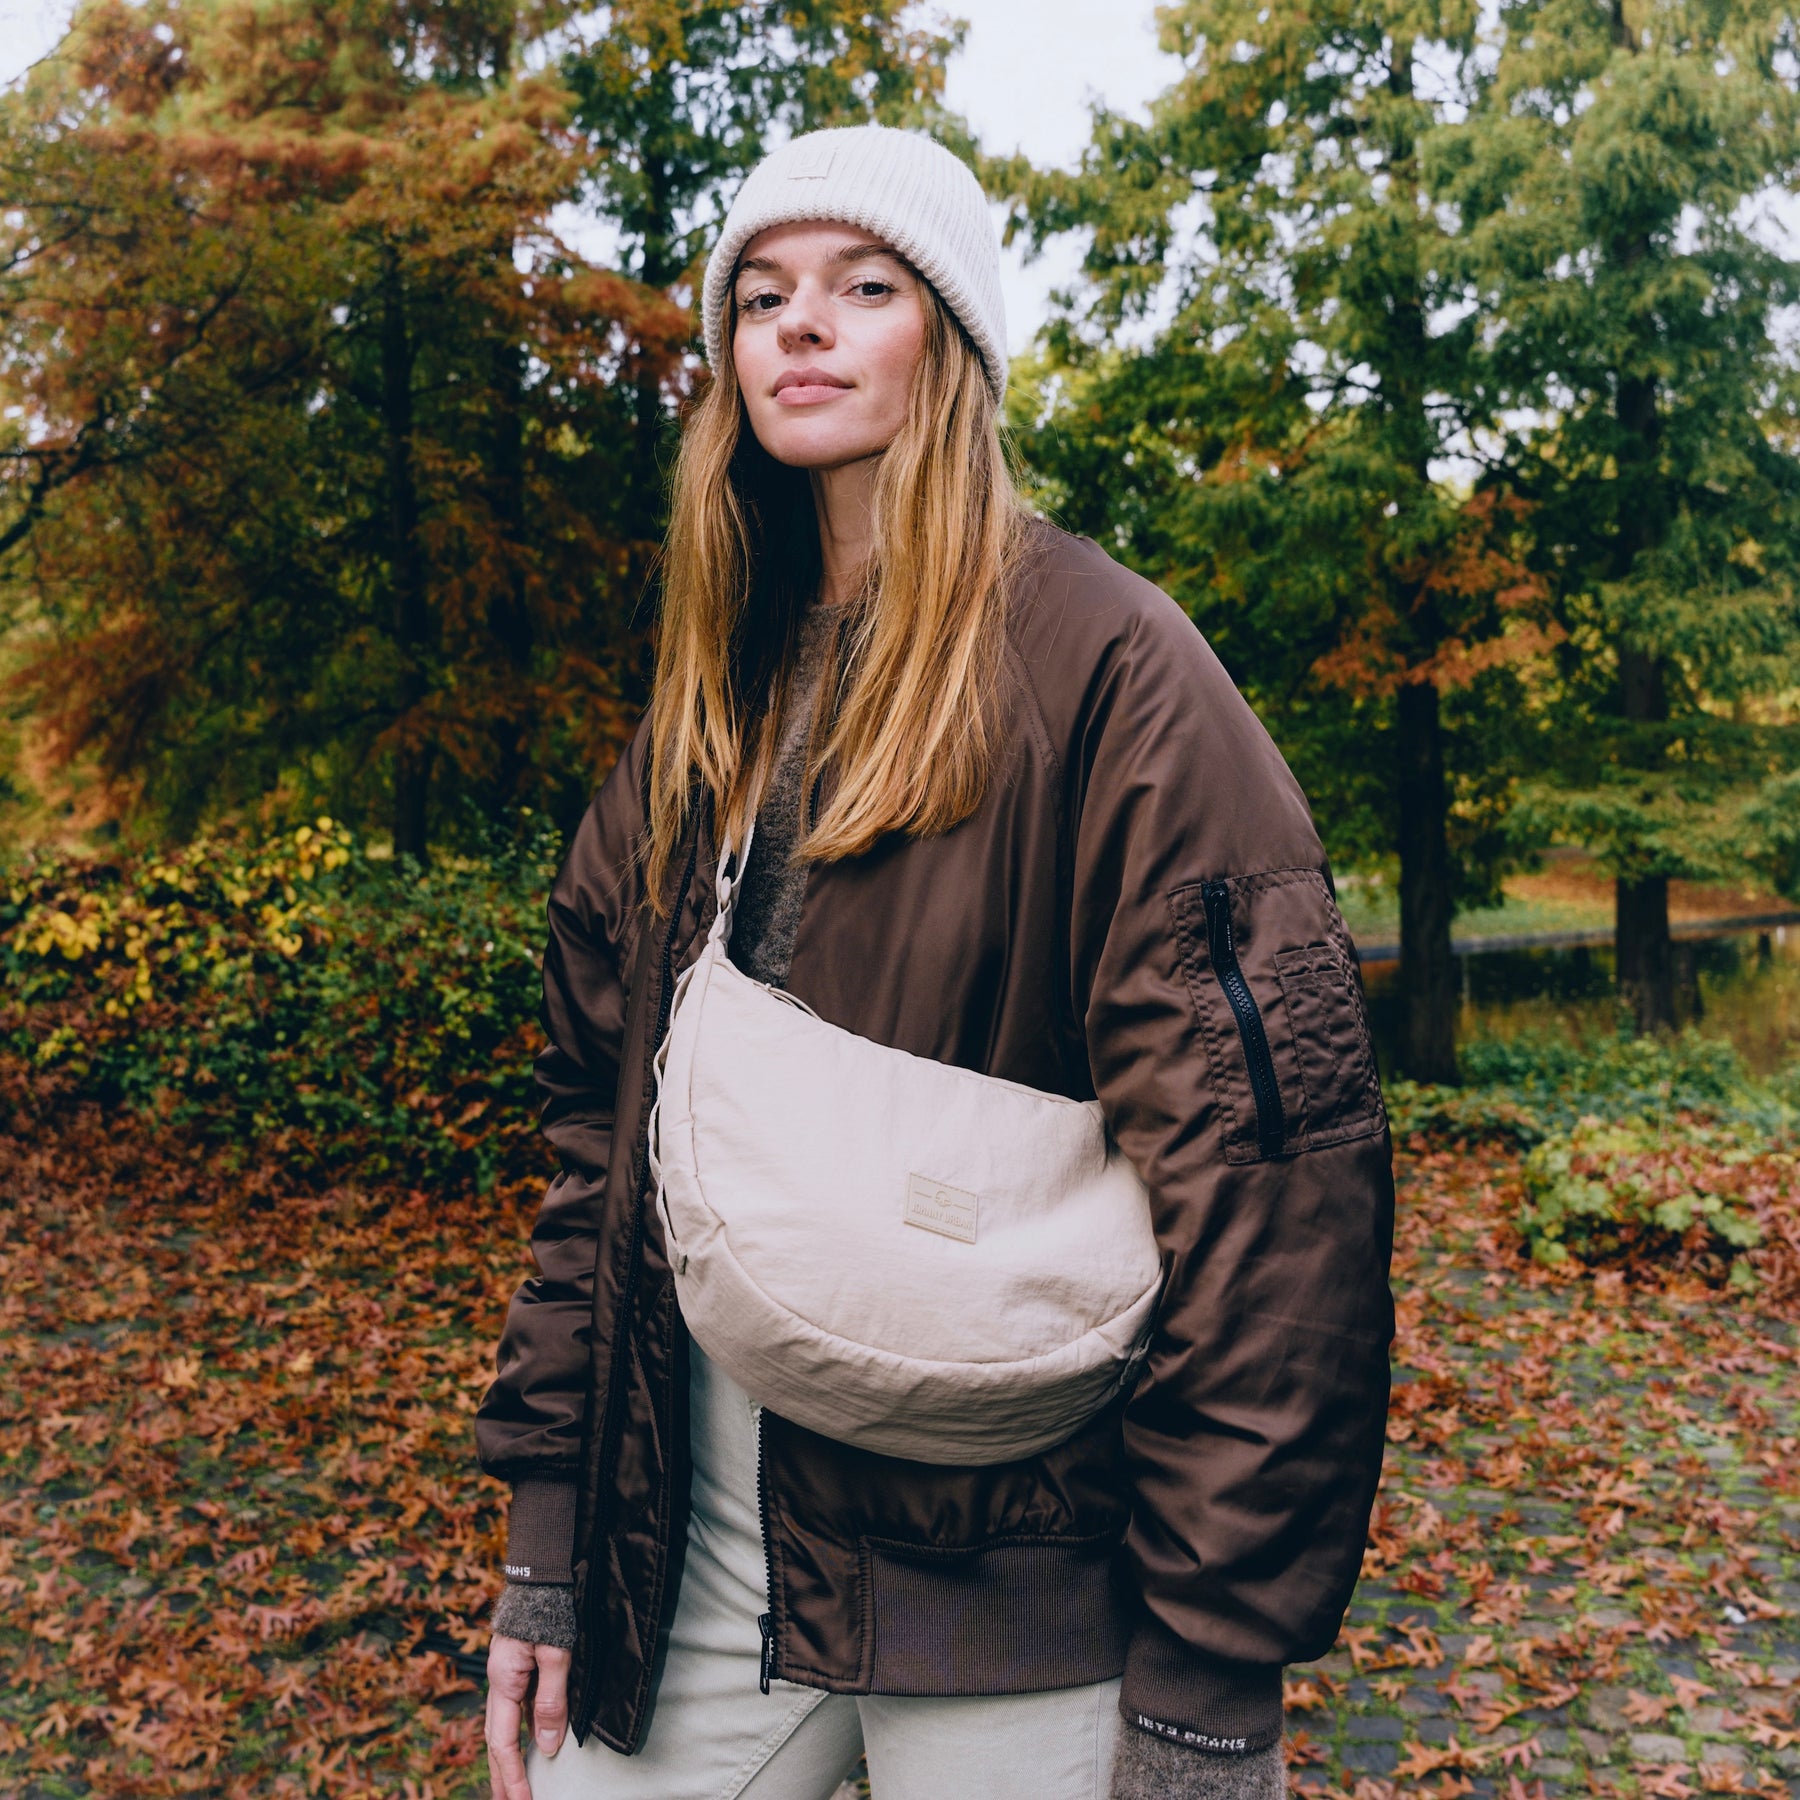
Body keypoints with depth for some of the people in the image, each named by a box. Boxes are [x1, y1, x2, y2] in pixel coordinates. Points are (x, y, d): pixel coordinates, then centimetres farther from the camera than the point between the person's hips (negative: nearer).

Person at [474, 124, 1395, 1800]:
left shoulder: (1100, 664, -10)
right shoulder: (703, 717, 9)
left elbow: (1259, 1157, -17)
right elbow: (600, 1137, 10)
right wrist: (549, 1537, 7)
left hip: (1006, 1590, -5)